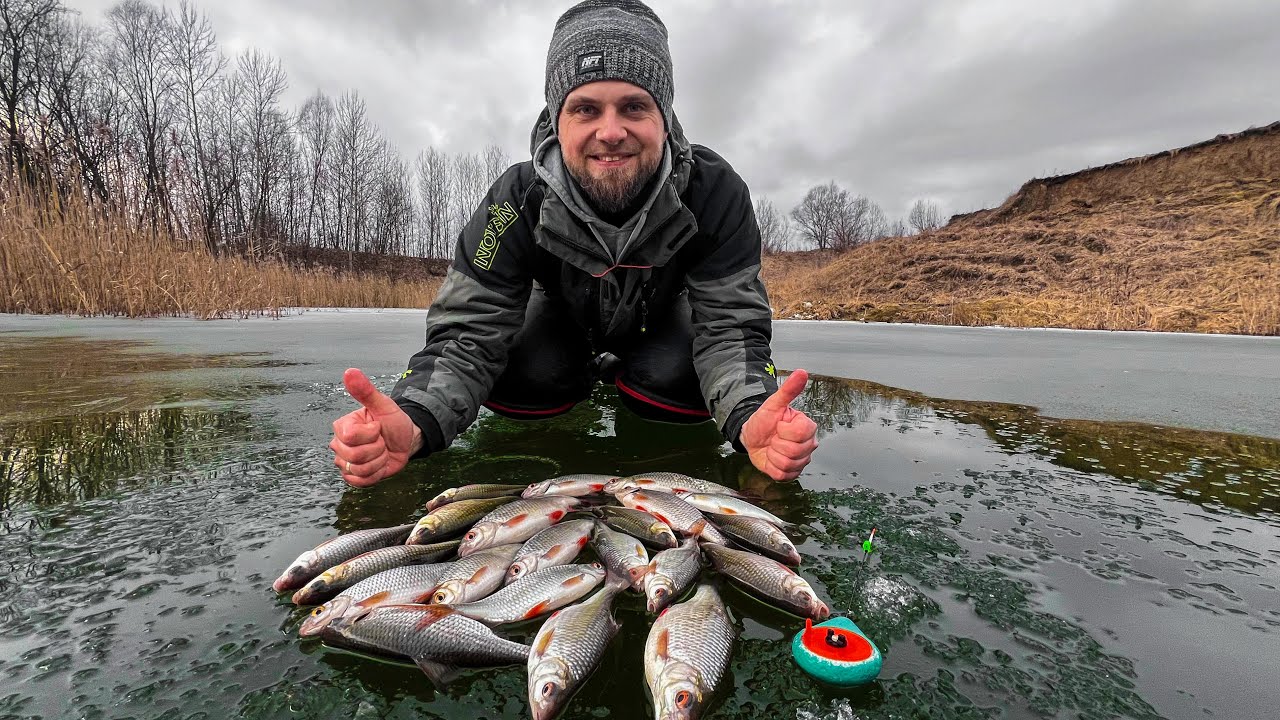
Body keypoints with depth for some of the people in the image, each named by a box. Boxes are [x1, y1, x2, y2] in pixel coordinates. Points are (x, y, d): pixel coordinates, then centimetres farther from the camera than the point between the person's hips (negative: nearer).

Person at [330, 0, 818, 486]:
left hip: (660, 321, 0)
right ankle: (585, 376, 11)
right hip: (562, 318, 1)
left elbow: (730, 326, -32)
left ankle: (624, 376, 10)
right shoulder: (518, 201, -30)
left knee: (684, 384, -28)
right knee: (516, 378, -26)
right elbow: (471, 333, -31)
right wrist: (413, 422, -54)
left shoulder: (714, 193, -31)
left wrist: (750, 420, -56)